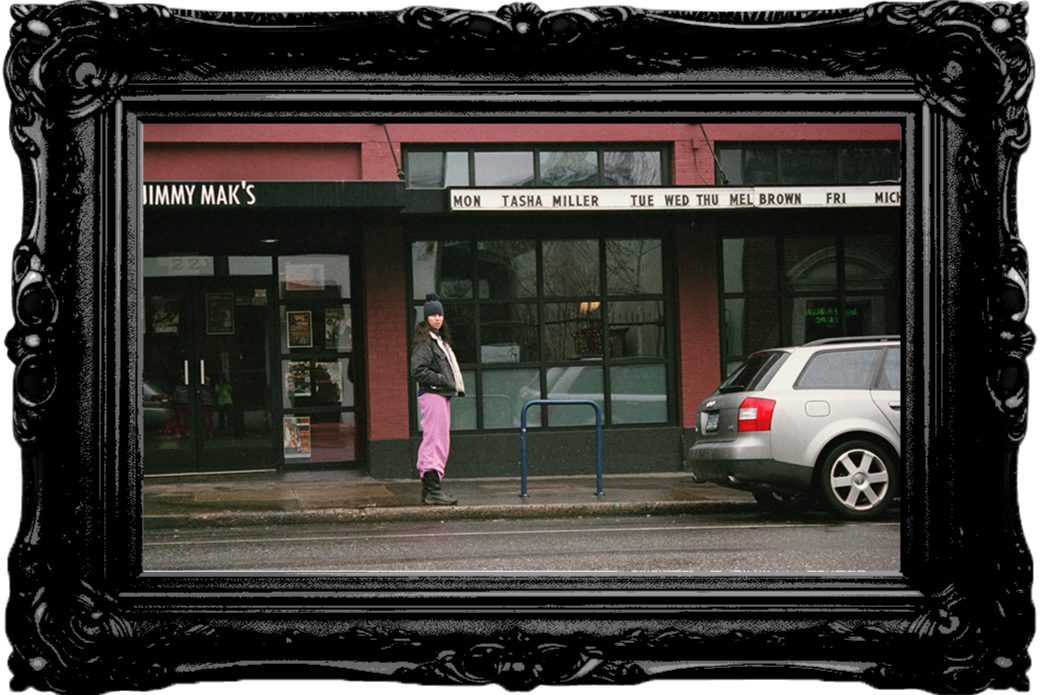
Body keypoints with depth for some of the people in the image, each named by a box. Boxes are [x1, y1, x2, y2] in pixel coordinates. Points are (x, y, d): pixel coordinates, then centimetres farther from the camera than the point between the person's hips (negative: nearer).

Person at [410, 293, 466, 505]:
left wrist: (453, 386, 10)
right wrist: (443, 381, -16)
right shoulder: (425, 341, -9)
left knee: (433, 441, 11)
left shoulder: (439, 340, 20)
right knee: (436, 440, -13)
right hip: (431, 394, -10)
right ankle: (433, 490, -15)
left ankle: (428, 488, 15)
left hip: (441, 395, 10)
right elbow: (418, 370, -18)